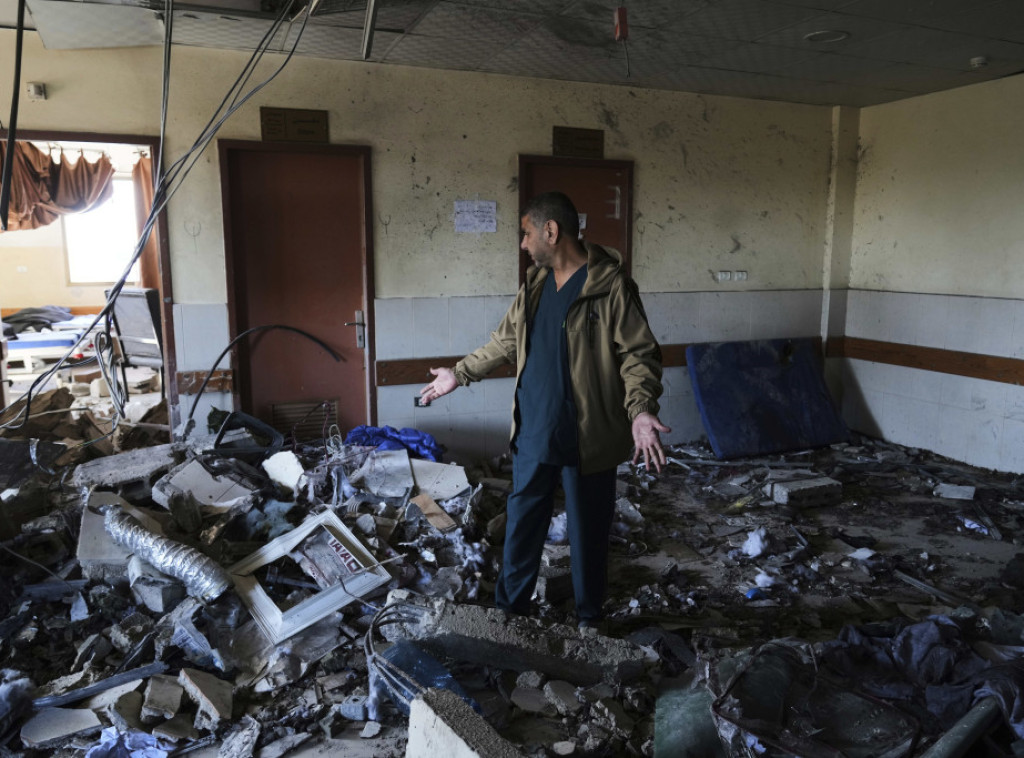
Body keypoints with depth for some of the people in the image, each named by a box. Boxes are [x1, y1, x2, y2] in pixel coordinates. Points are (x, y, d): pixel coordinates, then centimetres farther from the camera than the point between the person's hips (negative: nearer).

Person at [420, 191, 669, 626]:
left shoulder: (611, 286, -14)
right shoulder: (535, 285, 8)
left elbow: (639, 354, -15)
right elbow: (506, 342, 19)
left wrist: (640, 409, -31)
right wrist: (459, 374, 21)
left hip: (587, 438, -6)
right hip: (533, 433, 6)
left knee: (588, 532, 11)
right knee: (521, 524, 17)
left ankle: (589, 620, 31)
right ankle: (509, 607, 36)